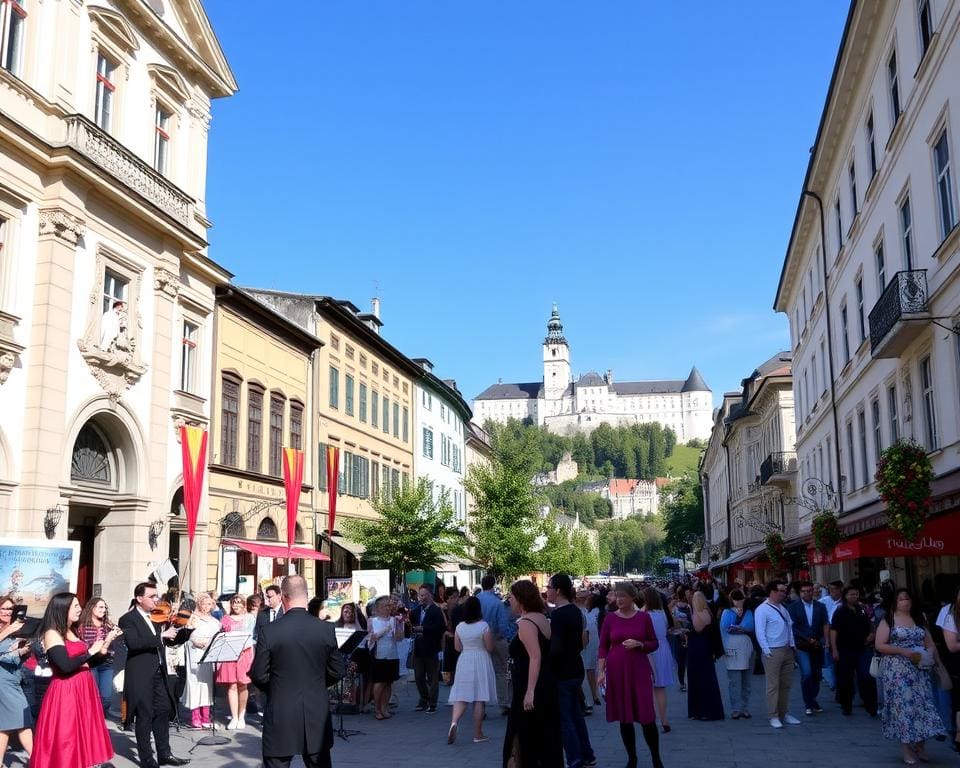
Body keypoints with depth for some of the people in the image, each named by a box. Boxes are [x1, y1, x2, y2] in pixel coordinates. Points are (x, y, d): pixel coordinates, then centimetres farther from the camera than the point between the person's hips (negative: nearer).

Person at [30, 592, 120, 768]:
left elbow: (87, 662, 13)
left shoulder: (72, 632, 14)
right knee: (64, 740, -3)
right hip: (65, 692, -8)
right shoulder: (52, 634, -11)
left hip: (83, 690, 8)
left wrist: (106, 643, 4)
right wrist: (91, 651, -13)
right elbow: (65, 666, -23)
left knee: (82, 735, 10)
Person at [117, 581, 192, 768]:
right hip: (141, 675, -7)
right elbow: (133, 643, -26)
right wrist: (161, 635, -29)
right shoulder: (128, 619, -10)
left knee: (163, 712, 12)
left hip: (158, 673, 7)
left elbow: (172, 640, 12)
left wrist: (188, 629, -6)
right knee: (145, 716, 1)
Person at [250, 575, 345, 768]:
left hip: (280, 716, -2)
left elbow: (259, 675, -6)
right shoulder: (326, 629, -6)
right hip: (317, 716, 2)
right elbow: (337, 672, 1)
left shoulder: (269, 631, -12)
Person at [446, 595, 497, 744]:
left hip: (464, 662, 3)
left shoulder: (459, 627, 1)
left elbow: (458, 648, 8)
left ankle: (454, 721, -21)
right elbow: (489, 647, -8)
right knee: (479, 699, 3)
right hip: (481, 661, -3)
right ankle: (478, 734, 9)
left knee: (461, 696, 5)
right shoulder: (484, 626, -10)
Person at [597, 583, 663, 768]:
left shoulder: (644, 617, 1)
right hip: (617, 671, 1)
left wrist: (638, 644, -13)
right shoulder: (610, 618, 1)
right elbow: (603, 646, 3)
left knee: (647, 717, -5)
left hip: (639, 670, -1)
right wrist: (601, 671, -5)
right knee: (624, 718, 5)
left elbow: (655, 643, 6)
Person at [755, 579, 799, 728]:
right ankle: (773, 716, 3)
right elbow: (760, 632, -13)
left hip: (787, 650, 8)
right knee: (773, 685, -3)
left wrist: (792, 645, 11)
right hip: (773, 652, -8)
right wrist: (766, 650, -18)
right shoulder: (762, 610, -10)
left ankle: (783, 713, 23)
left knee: (786, 684, 13)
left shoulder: (782, 608, 15)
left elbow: (790, 627, 19)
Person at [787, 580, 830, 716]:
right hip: (801, 646, -3)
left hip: (817, 645, 4)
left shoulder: (820, 607, 9)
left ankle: (813, 701, 23)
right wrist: (808, 639, -9)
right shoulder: (793, 607, -2)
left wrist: (826, 641, -10)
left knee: (816, 674, 7)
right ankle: (808, 704, -2)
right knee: (806, 673, -13)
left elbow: (825, 624, 3)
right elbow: (792, 627, -5)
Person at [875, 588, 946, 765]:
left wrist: (928, 654, -7)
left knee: (921, 704, 1)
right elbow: (880, 646, -7)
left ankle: (919, 746, 11)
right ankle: (906, 748, -2)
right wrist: (903, 651, -17)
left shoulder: (919, 620, 14)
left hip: (919, 670, 5)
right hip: (897, 671, -4)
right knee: (903, 704, -7)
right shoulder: (888, 621, 0)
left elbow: (930, 645, 15)